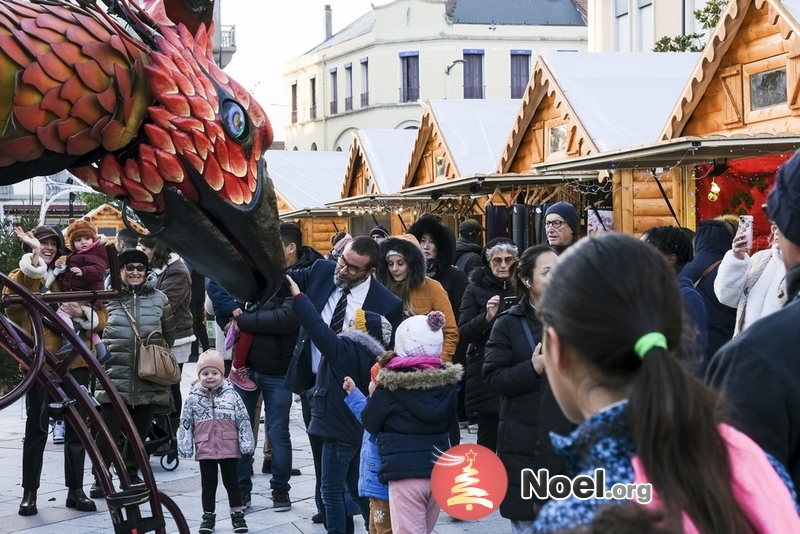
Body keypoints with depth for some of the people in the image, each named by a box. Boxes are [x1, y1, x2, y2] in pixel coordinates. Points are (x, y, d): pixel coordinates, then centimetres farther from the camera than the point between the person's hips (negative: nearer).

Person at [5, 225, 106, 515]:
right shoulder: (21, 276, 5)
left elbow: (101, 317, 10)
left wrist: (82, 313, -11)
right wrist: (33, 254, -28)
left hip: (74, 360, 4)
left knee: (76, 427, 7)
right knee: (36, 428, -1)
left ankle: (76, 490, 15)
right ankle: (29, 493, 7)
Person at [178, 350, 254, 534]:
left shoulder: (231, 394, -2)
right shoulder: (193, 398, -1)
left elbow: (243, 420, -1)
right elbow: (185, 423, 2)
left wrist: (246, 442, -5)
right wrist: (184, 446, -1)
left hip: (229, 448, -1)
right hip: (205, 450, 1)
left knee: (231, 482, 9)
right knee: (208, 484, 10)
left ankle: (237, 515, 18)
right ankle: (208, 516, 20)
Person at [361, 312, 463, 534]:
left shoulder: (392, 384, -9)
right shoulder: (446, 381, 4)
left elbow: (370, 423, 2)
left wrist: (374, 396, 16)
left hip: (405, 472, -5)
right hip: (439, 471, 5)